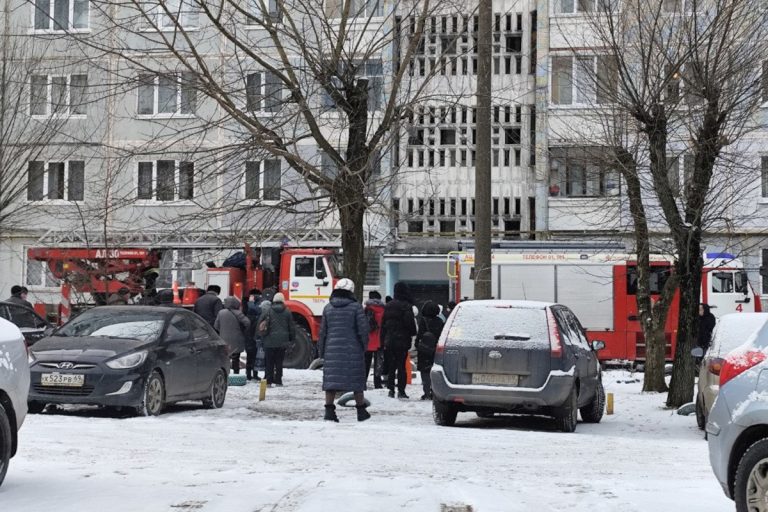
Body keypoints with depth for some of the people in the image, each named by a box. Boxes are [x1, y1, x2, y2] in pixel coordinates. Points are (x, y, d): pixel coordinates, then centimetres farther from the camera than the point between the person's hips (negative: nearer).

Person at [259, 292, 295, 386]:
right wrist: (292, 340, 15)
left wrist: (263, 337, 14)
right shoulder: (287, 312, 2)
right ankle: (278, 381, 3)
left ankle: (268, 380, 2)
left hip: (269, 341, 0)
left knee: (269, 362, 4)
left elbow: (260, 324, 3)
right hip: (282, 342, 0)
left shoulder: (268, 312, 2)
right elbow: (292, 327, 6)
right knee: (279, 362, 4)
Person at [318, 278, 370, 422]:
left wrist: (321, 351, 17)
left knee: (331, 380, 3)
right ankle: (361, 411, 14)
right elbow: (363, 329, -5)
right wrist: (364, 347, 9)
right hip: (353, 351, -2)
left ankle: (329, 410, -5)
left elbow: (322, 331, 9)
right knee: (356, 380, 7)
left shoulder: (328, 308, 5)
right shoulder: (356, 307, -5)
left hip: (332, 350, 2)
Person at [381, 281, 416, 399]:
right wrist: (413, 334, 4)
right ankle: (401, 390, -4)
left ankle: (391, 389, 8)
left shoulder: (388, 306, 9)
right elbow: (410, 323, -13)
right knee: (401, 366, -2)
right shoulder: (406, 306, -10)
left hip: (389, 340, 5)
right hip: (402, 340, -5)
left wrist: (383, 339, 15)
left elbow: (383, 324, 11)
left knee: (391, 366, 10)